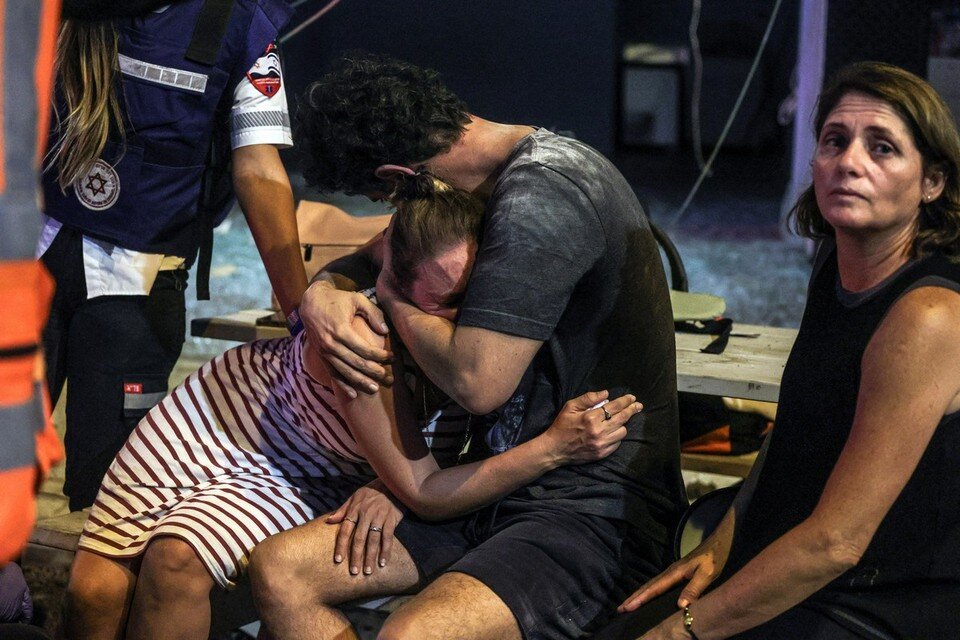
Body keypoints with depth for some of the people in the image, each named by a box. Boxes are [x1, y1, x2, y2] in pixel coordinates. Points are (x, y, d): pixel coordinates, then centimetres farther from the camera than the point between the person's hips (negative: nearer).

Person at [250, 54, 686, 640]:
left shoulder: (540, 195, -18)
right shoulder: (515, 171, 12)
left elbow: (478, 382, -25)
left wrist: (394, 294, -4)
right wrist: (322, 290, 1)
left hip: (594, 509, -10)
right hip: (503, 490, 10)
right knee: (279, 567, -4)